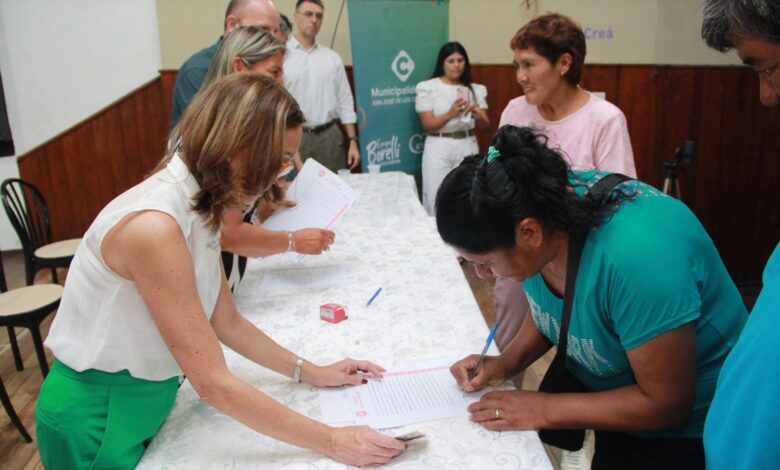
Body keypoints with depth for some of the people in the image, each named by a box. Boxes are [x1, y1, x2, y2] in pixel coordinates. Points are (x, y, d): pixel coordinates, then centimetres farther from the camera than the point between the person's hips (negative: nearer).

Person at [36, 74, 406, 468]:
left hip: (146, 401, 7)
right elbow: (213, 385, -30)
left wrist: (310, 373, 2)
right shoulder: (154, 227, -32)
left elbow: (226, 322, 4)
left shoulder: (199, 209, -4)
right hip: (96, 419, -7)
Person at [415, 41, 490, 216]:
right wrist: (450, 114, -23)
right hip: (438, 148, -3)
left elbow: (485, 124, 6)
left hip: (467, 146, 3)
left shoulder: (475, 89, 10)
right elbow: (427, 125, -7)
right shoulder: (428, 88, -1)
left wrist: (476, 113, -16)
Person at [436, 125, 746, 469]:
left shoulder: (635, 255, -39)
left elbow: (666, 403, -28)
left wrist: (543, 410, -24)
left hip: (687, 430, -6)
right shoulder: (543, 201, -16)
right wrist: (508, 362, -11)